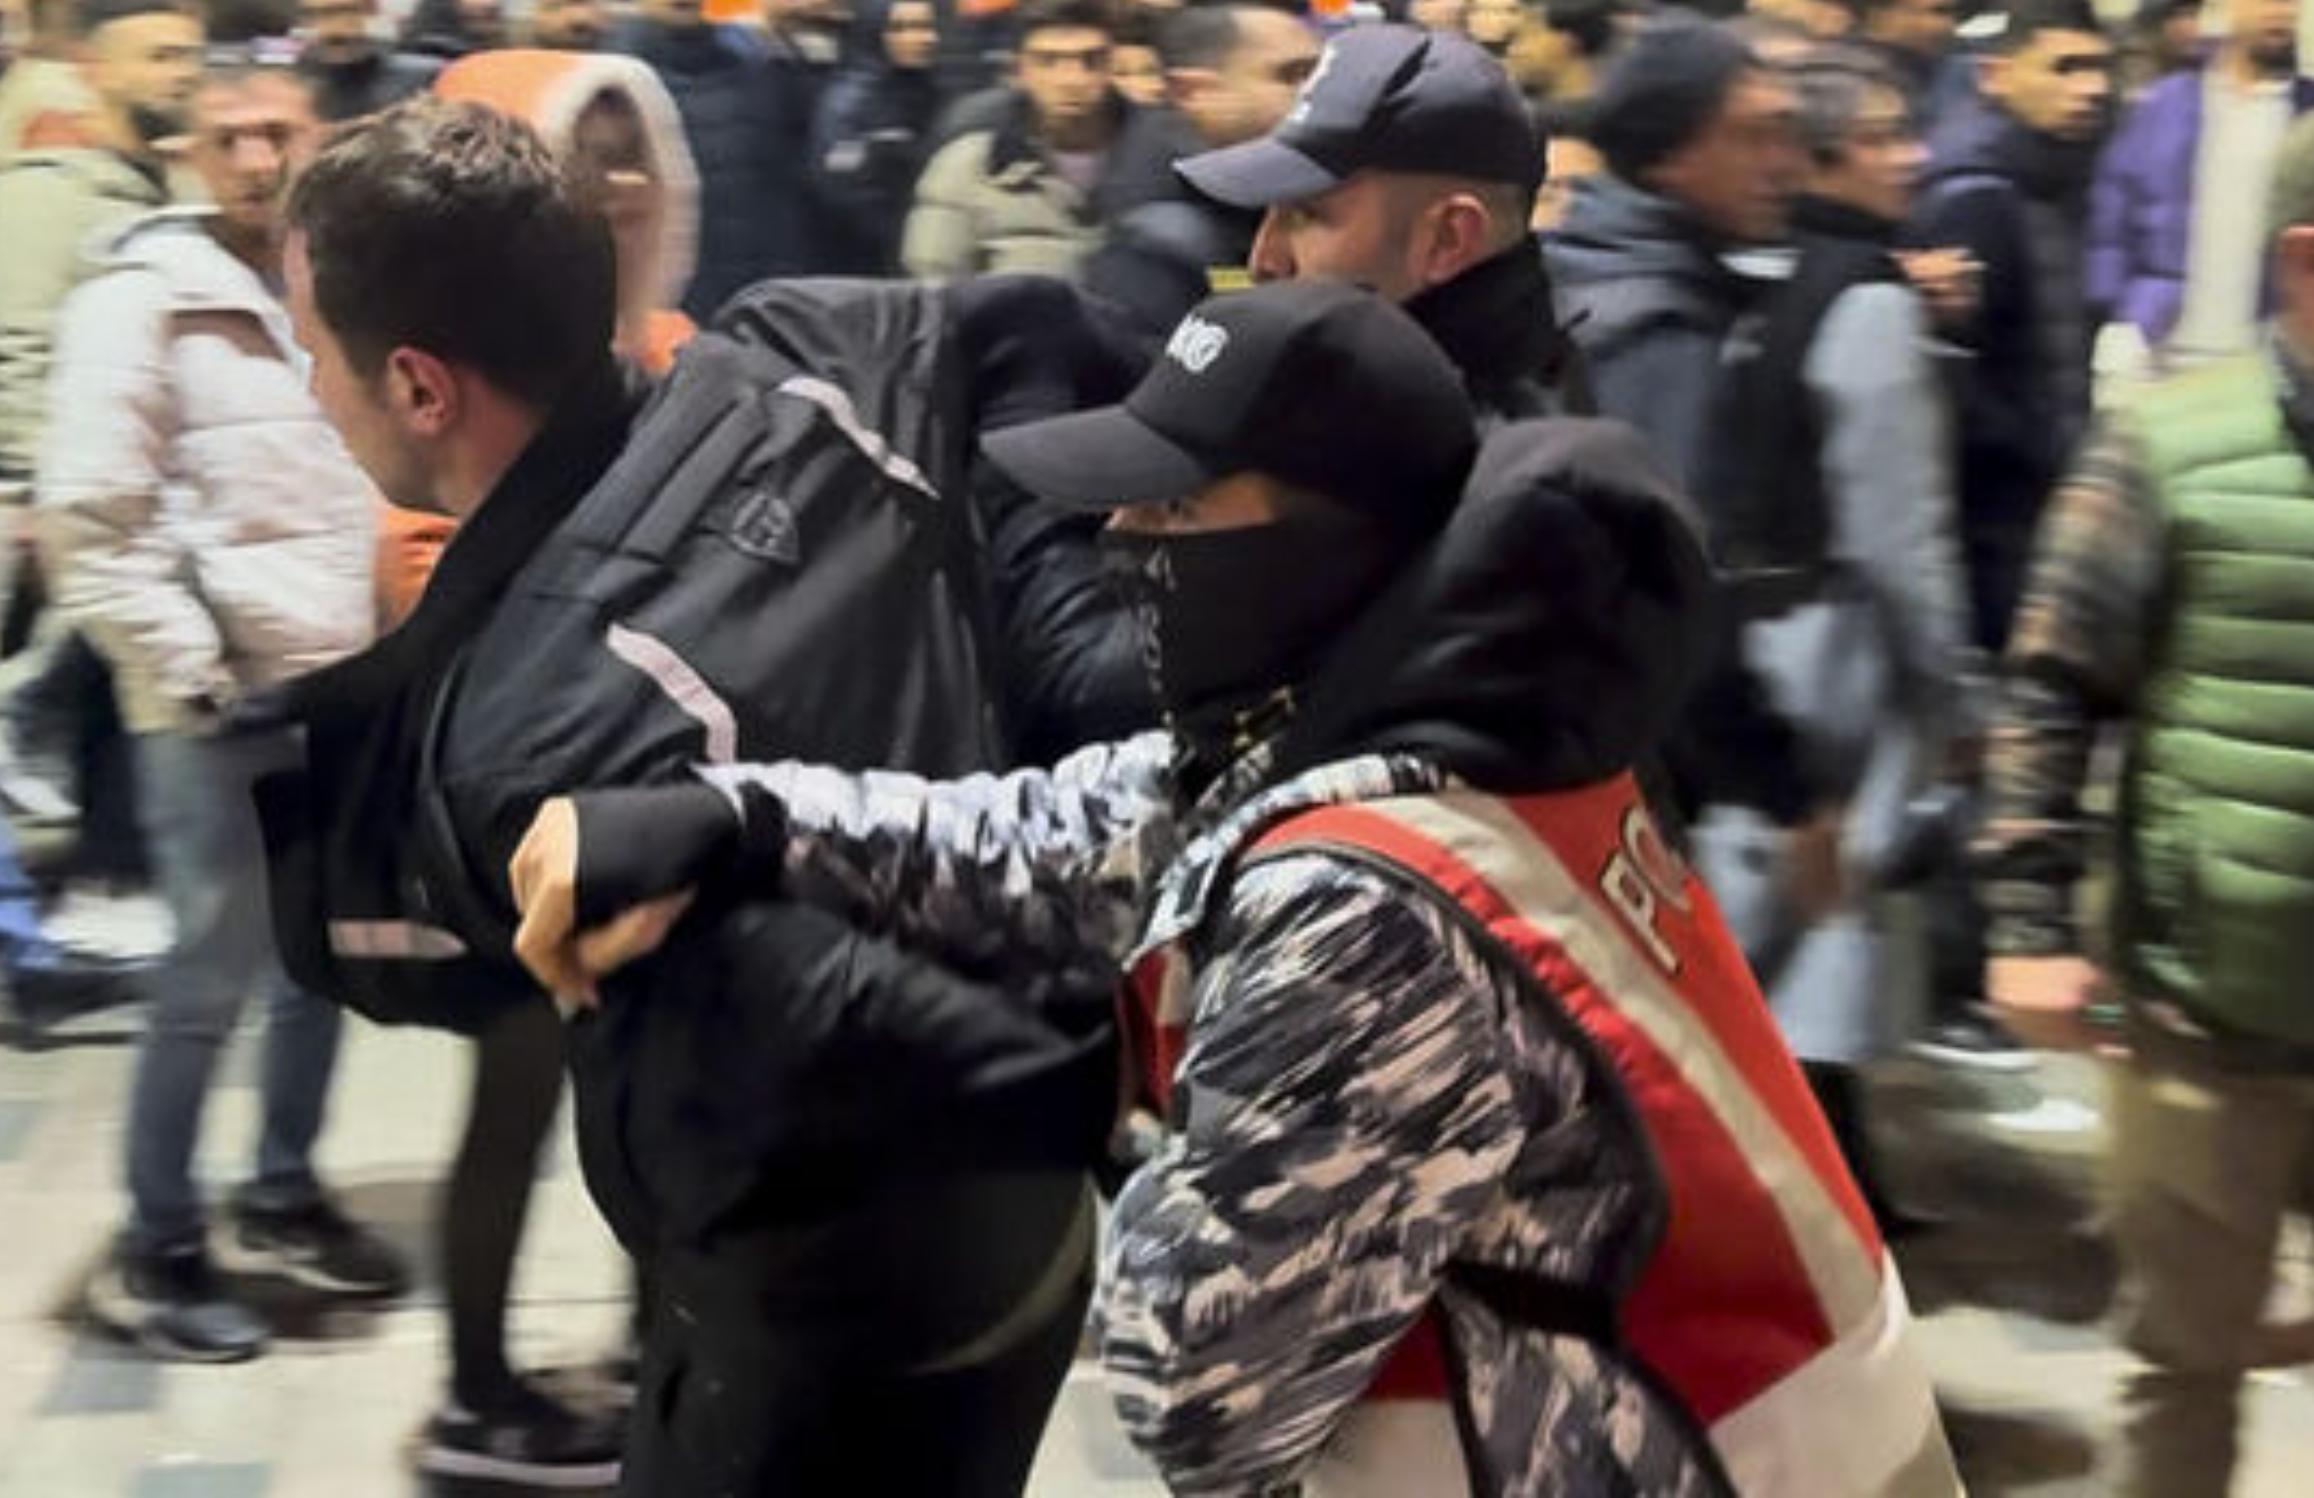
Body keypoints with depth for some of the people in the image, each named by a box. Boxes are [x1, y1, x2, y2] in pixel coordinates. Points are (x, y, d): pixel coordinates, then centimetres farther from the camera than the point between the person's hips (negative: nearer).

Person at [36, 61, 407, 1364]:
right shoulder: (146, 299, -9)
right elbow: (89, 517, -12)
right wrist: (186, 666, -14)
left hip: (345, 691, 6)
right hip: (223, 703, -6)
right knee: (215, 977, -3)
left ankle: (283, 1199, 31)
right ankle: (158, 1250, 11)